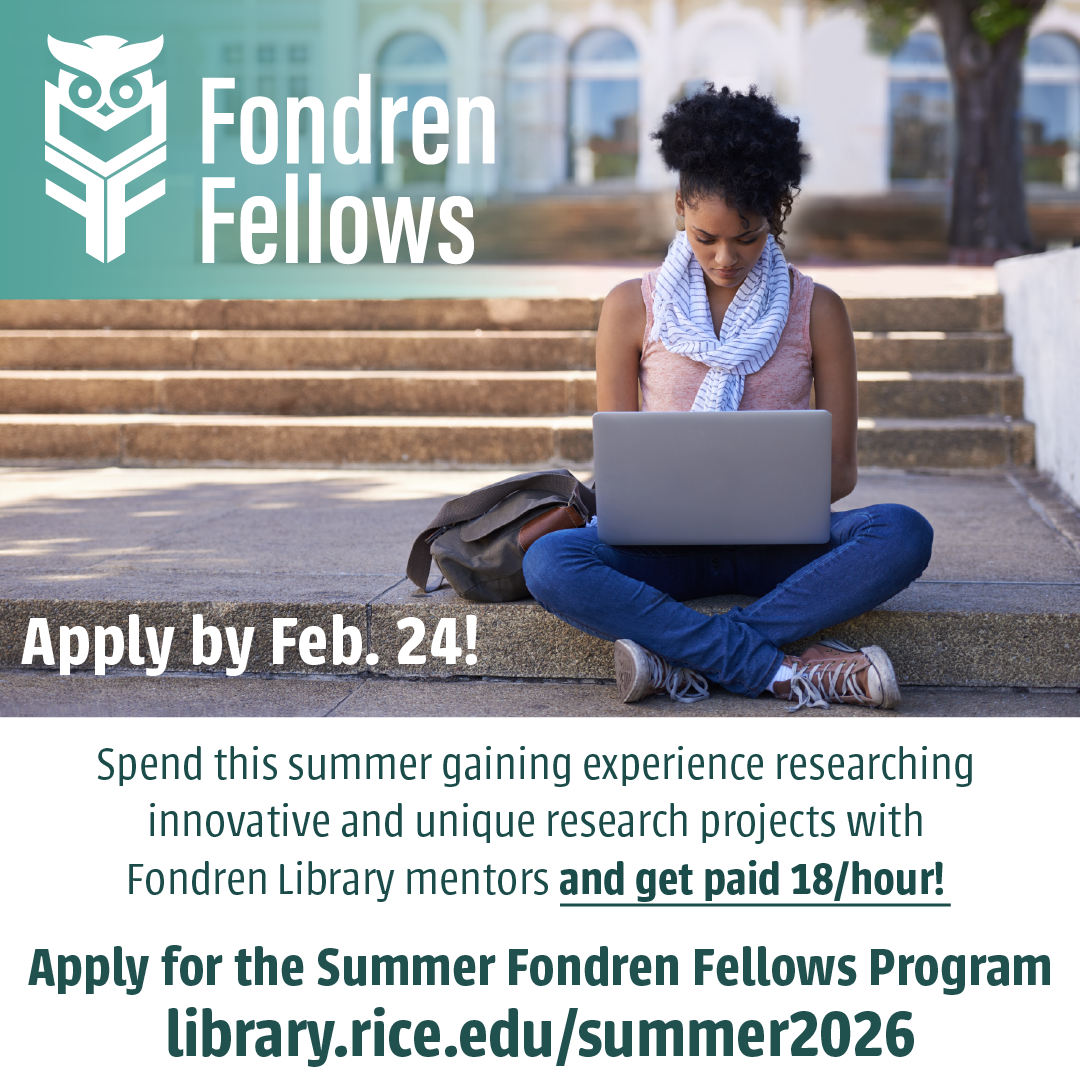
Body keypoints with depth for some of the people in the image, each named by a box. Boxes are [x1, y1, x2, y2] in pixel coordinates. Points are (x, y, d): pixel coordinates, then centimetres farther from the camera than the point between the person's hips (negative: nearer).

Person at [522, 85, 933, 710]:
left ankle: (685, 659, -29)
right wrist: (657, 499, -18)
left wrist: (774, 500, -18)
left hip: (777, 544, 1)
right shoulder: (632, 308, 3)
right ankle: (783, 671, -31)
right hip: (668, 542, 0)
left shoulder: (817, 311, 4)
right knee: (549, 564, -32)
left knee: (904, 534, -30)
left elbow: (841, 466, 3)